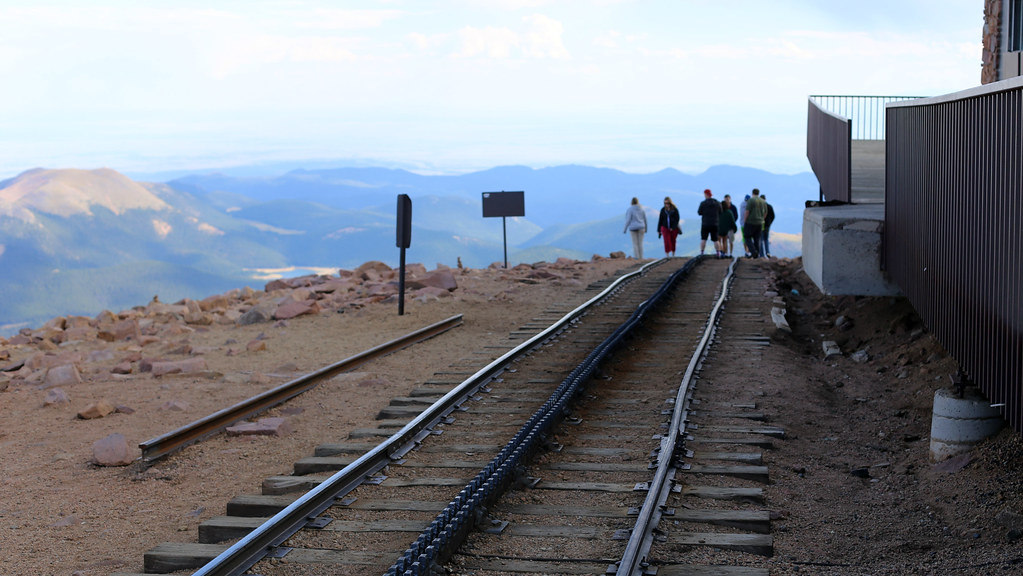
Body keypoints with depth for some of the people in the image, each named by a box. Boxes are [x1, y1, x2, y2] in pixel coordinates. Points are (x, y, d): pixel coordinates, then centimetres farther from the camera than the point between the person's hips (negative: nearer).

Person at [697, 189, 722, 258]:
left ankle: (701, 253, -5)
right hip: (715, 224, 3)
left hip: (705, 224, -3)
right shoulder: (717, 203, 3)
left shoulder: (703, 203, -8)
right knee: (715, 239, 6)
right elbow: (720, 213, 9)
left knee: (703, 239, 2)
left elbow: (699, 213, -4)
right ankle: (718, 253, 1)